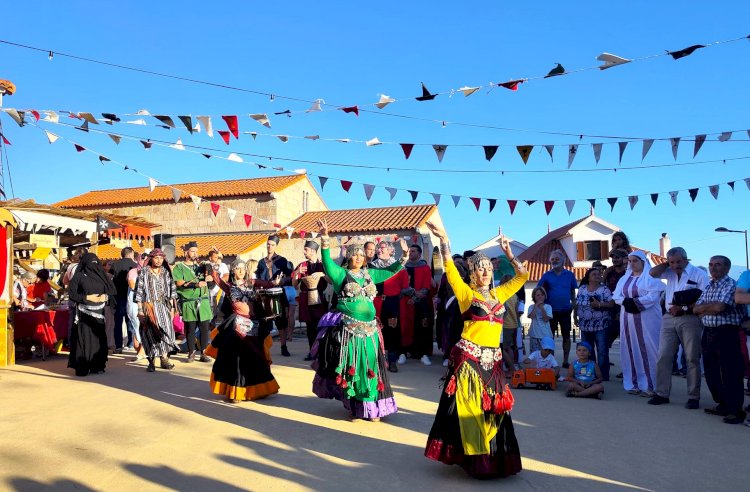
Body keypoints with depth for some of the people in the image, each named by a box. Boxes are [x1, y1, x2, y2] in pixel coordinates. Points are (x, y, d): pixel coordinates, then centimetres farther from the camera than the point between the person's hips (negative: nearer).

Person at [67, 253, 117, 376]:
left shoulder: (101, 275, 11)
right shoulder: (78, 276, 1)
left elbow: (112, 292, 11)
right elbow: (72, 294, -4)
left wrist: (106, 297, -8)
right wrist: (87, 297, -14)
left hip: (98, 313, 4)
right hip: (84, 313, -4)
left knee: (99, 338, 2)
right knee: (83, 339, -6)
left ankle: (97, 366, 10)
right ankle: (82, 368, -1)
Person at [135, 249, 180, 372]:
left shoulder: (166, 272, 9)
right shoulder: (144, 272, -1)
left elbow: (172, 289, 10)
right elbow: (139, 291, -3)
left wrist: (172, 307, 5)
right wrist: (140, 310, -8)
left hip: (164, 306, 3)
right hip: (149, 306, -3)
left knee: (165, 330, -2)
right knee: (151, 332, -5)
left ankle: (164, 358, 4)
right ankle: (151, 361, 1)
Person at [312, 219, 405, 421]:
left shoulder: (370, 274, 12)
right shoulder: (341, 274, -1)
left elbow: (390, 271, 17)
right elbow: (327, 261, -16)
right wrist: (325, 239, -29)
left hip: (369, 330, 4)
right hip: (348, 330, -4)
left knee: (369, 369, 7)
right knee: (350, 369, 4)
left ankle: (371, 407, 16)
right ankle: (353, 406, 16)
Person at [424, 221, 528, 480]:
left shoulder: (499, 294, 14)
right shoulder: (466, 293, 1)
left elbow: (522, 275, 21)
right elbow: (449, 267, -12)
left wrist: (508, 253, 14)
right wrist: (444, 240, -20)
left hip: (492, 359, 5)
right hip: (469, 357, -5)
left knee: (491, 409, 10)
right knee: (468, 407, 0)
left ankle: (492, 455, 22)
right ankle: (471, 456, 9)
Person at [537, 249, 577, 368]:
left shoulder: (569, 275, 3)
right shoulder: (547, 275, 2)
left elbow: (573, 292, 7)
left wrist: (574, 307, 0)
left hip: (565, 310, 0)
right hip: (551, 311, 0)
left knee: (566, 336, 5)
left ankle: (565, 361, 15)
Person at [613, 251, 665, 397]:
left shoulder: (650, 277, -1)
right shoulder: (625, 278, 15)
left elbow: (654, 296, -13)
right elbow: (616, 296, 7)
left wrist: (636, 302, -18)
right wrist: (625, 301, -12)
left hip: (646, 319, -5)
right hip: (628, 318, 6)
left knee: (647, 350, -5)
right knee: (630, 350, 5)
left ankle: (649, 385, 0)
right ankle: (634, 383, 12)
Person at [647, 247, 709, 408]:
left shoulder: (699, 274, -6)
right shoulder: (670, 272, 11)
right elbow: (653, 273, 3)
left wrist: (683, 308, -16)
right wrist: (668, 263, 2)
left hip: (690, 318, -5)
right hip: (669, 318, 5)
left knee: (692, 359, 1)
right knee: (664, 357, 3)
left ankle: (693, 397, 9)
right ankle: (662, 393, 10)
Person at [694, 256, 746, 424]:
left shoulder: (731, 285, -9)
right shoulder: (708, 287, 16)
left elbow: (719, 307, -20)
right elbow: (696, 309, 10)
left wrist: (704, 307, -3)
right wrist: (712, 306, -7)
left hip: (727, 333, -8)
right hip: (709, 333, 8)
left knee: (730, 373, -4)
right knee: (711, 372, 12)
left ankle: (735, 411, 4)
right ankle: (722, 405, 25)